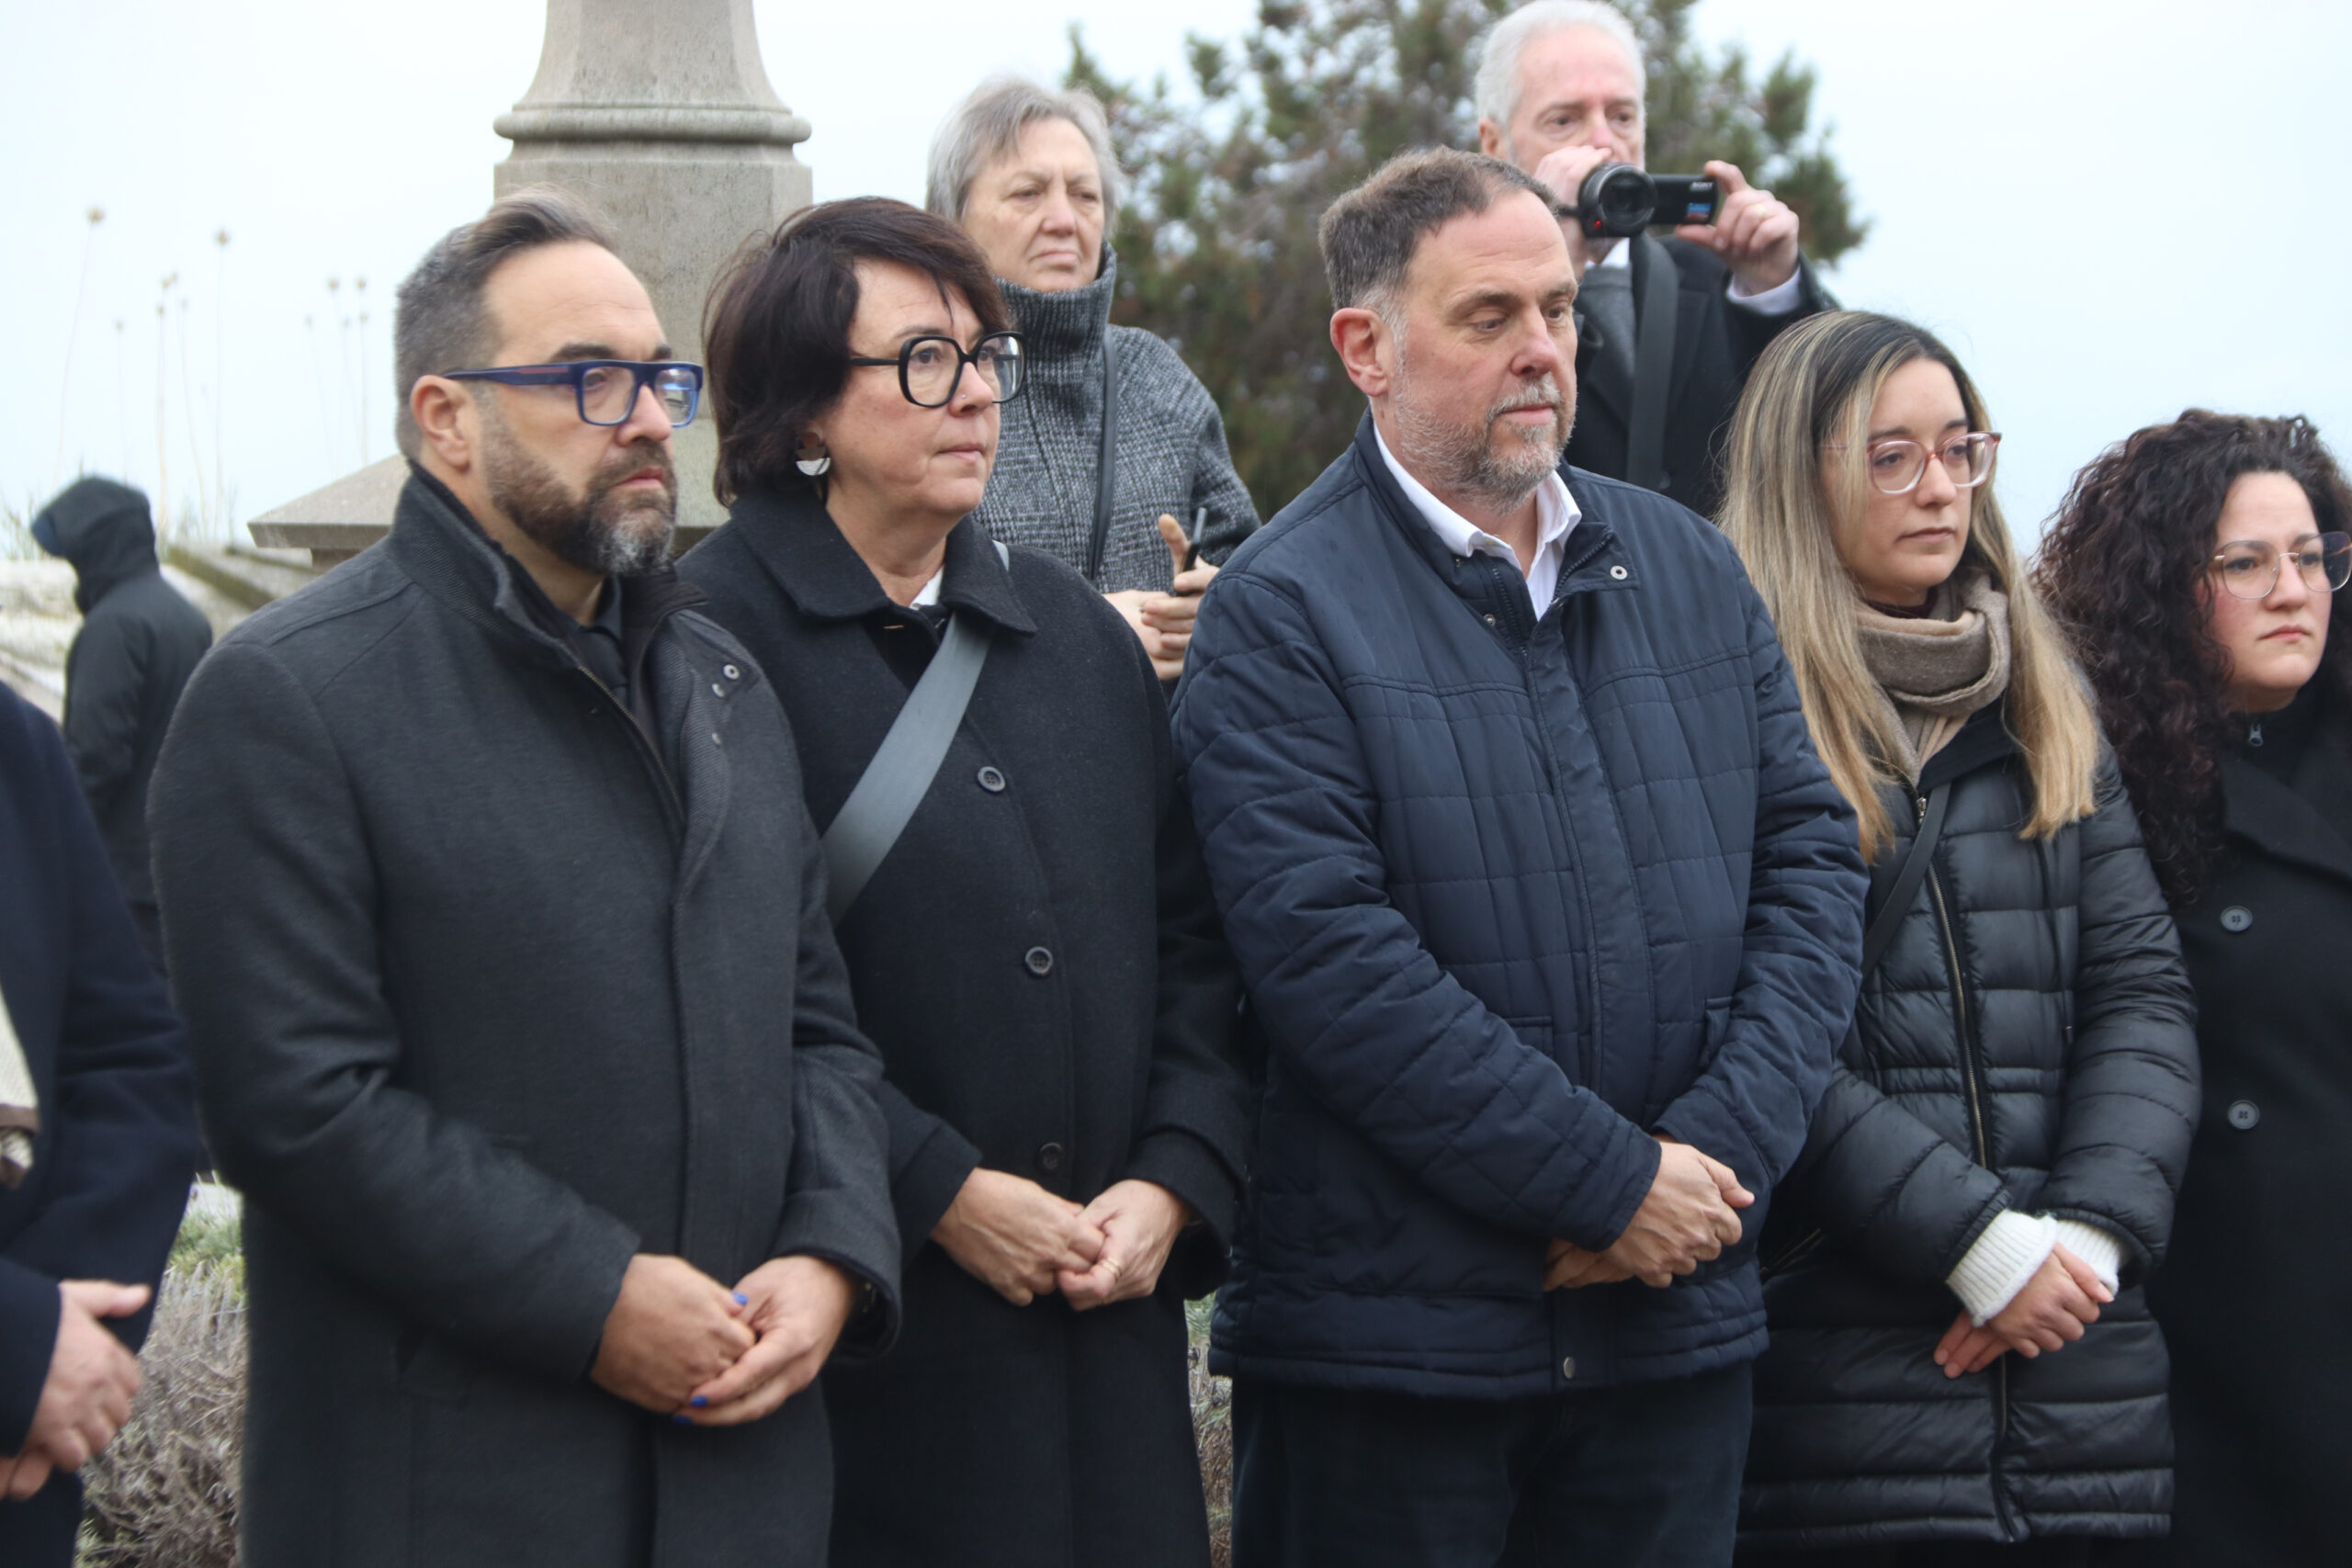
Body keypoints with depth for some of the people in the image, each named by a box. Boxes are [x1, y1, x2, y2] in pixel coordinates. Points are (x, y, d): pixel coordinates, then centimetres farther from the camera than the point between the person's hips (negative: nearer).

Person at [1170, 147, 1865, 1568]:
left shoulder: (1691, 573, 11)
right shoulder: (1283, 614, -7)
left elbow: (1812, 857, 7)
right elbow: (1329, 954, -16)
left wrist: (1720, 1148, -8)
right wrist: (1615, 1182, -15)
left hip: (1681, 1322, 5)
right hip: (1388, 1337, -5)